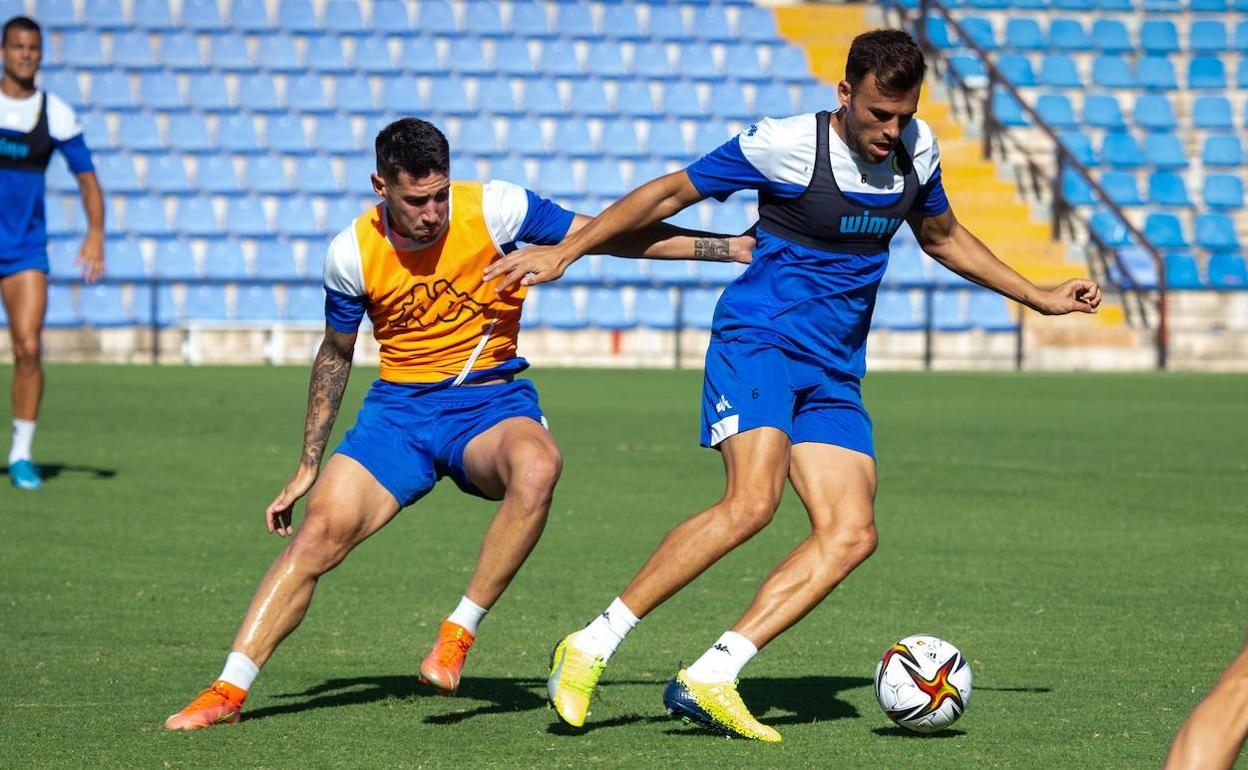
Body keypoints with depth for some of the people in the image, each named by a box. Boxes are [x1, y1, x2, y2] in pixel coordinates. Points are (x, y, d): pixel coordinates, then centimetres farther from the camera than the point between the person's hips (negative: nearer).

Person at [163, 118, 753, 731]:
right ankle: (228, 691, -8)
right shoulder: (352, 253, -5)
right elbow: (335, 354, 12)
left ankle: (459, 633, -22)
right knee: (318, 534, -16)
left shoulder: (494, 209, -12)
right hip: (398, 407, 2)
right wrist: (308, 466, 15)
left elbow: (611, 236, -3)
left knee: (537, 468, -37)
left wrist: (727, 246, -6)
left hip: (491, 400, -2)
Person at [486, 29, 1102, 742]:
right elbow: (672, 192, -2)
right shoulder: (785, 145, -11)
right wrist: (565, 251, -6)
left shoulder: (917, 149, 7)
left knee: (852, 534, -12)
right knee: (752, 501, -28)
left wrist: (1037, 296, 28)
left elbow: (943, 237, 27)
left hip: (835, 374, 7)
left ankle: (708, 680, -14)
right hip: (758, 338, -7)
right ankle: (590, 647, -19)